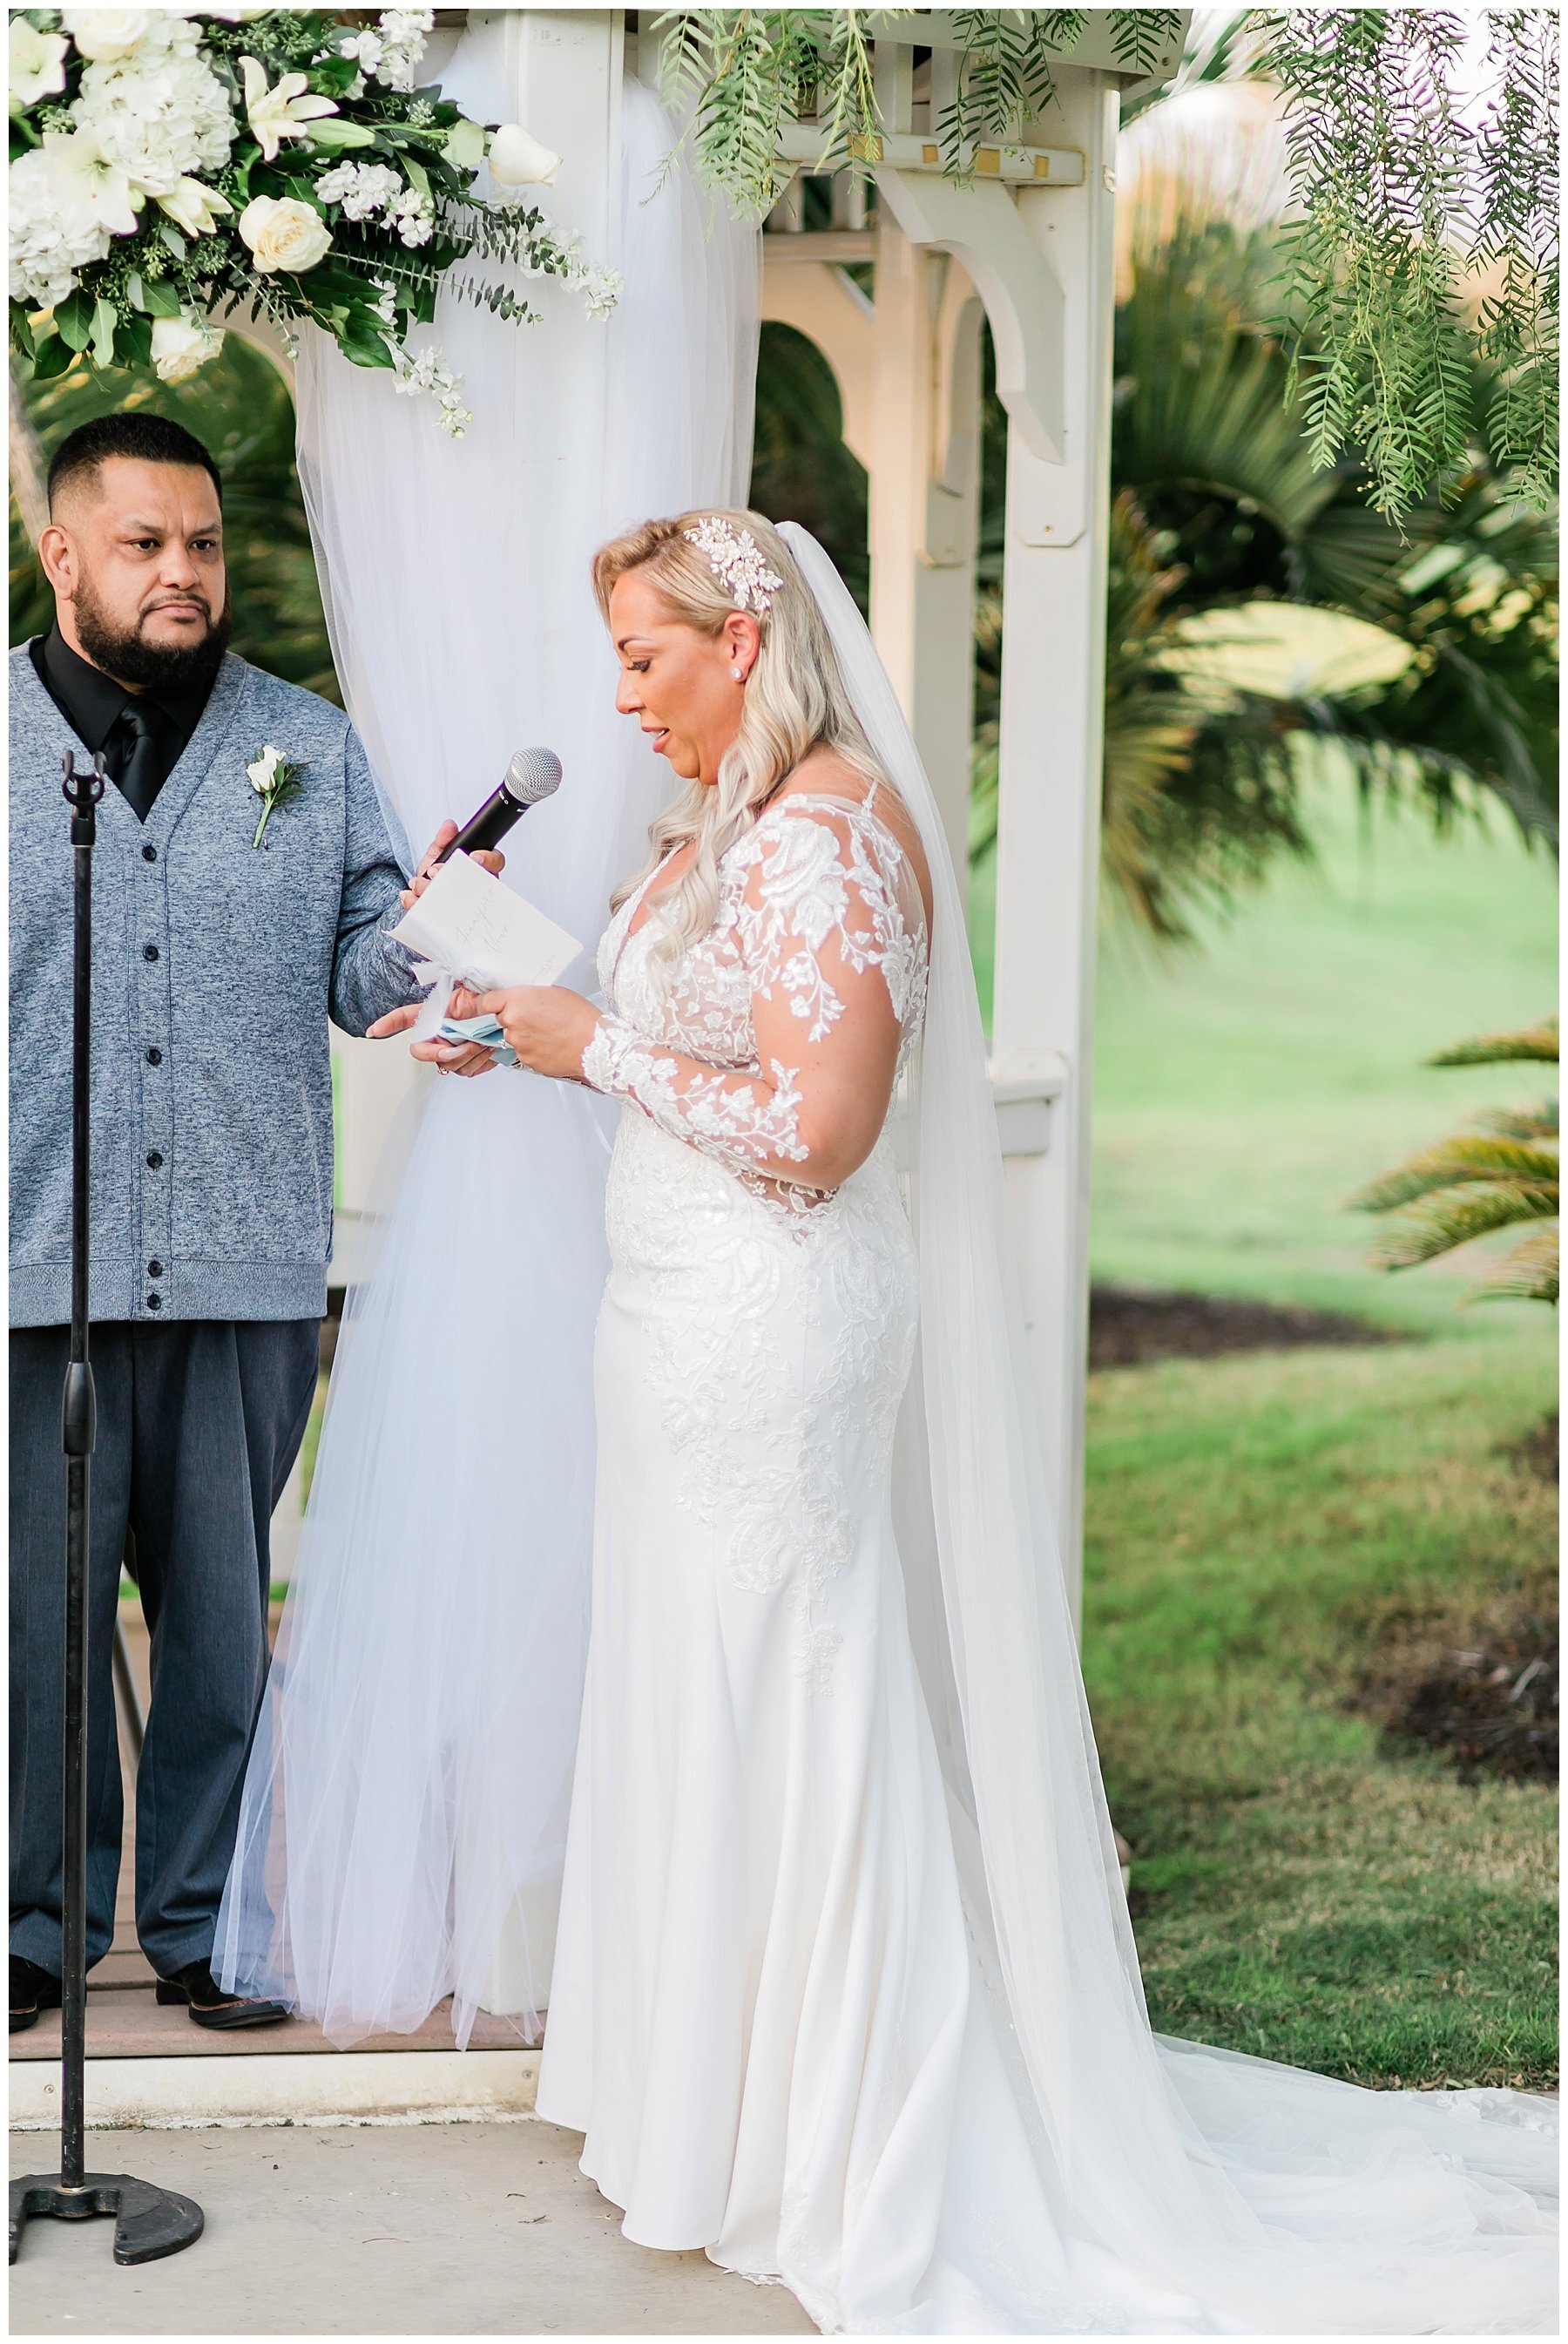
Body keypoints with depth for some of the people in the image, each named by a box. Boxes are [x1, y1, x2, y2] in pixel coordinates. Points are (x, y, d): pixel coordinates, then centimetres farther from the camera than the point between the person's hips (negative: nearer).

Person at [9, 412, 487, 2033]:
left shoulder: (309, 748, 11)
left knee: (229, 1610, 7)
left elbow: (362, 977, 8)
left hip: (250, 1268, 2)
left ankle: (208, 1924, 20)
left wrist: (422, 929, -13)